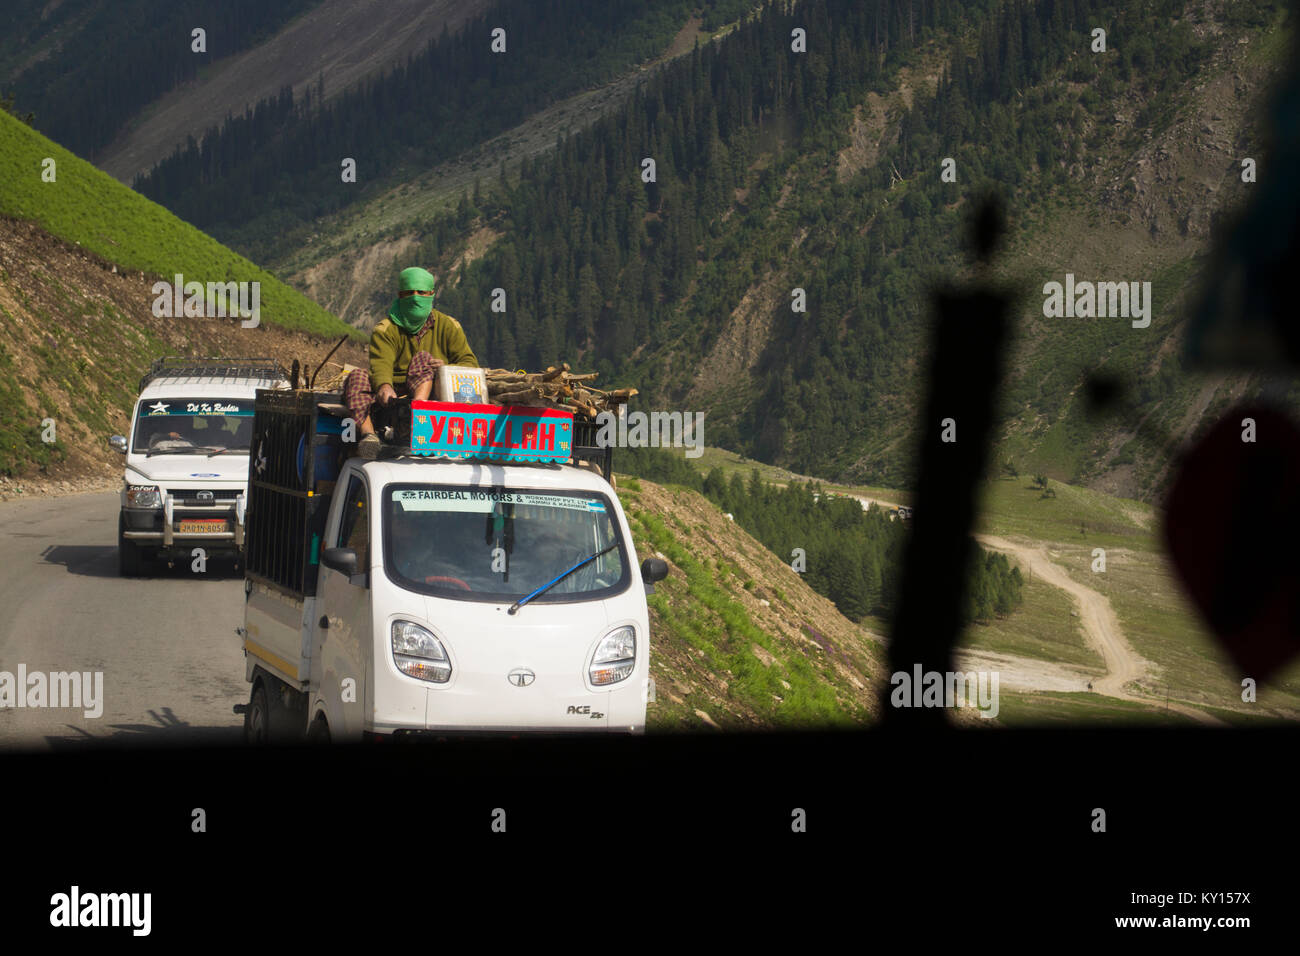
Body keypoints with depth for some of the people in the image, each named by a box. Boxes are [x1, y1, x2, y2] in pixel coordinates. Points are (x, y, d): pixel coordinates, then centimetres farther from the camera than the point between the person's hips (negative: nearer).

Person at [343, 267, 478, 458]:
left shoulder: (447, 326, 13)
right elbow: (381, 363, -13)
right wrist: (384, 386, -37)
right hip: (394, 393, 1)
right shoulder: (385, 329, 6)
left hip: (430, 392, -1)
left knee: (424, 359, -26)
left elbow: (469, 363, 6)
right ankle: (368, 433, -47)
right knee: (357, 378, -24)